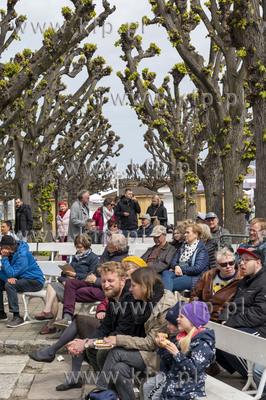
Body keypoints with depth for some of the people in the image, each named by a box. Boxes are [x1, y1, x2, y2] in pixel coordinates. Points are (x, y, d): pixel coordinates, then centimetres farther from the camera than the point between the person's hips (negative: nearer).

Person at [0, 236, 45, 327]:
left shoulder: (22, 255, -23)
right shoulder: (10, 254, 4)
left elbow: (11, 273, -27)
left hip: (35, 282, -9)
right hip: (20, 279, 9)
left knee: (9, 285, -30)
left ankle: (17, 317, -26)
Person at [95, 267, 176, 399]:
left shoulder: (165, 308, -19)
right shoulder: (149, 302, 9)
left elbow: (151, 343, -19)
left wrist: (119, 340, -17)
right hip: (149, 351, 8)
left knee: (116, 352, -18)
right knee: (119, 368, -19)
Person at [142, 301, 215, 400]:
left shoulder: (203, 344, -19)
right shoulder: (183, 337, 8)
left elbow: (194, 369, -26)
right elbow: (171, 361, 11)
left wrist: (177, 354, -33)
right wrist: (162, 347, -5)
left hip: (188, 382, -9)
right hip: (172, 374, 9)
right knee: (147, 387, 8)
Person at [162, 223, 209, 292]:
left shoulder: (202, 250, 1)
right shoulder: (183, 246, 23)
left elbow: (197, 269, -12)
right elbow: (173, 261, 15)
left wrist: (181, 269, -10)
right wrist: (176, 267, -9)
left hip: (193, 278, -6)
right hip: (178, 274, 6)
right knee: (166, 273, -28)